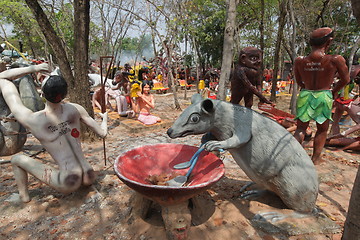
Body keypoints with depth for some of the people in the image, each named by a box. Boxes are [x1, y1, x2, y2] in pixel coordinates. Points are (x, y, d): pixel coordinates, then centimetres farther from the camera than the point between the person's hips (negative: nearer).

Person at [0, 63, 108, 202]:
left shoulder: (31, 120, -13)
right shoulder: (75, 109, -6)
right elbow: (102, 133, 4)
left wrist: (32, 69, -8)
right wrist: (105, 118, 21)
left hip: (69, 184, -4)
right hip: (89, 178, 4)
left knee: (17, 159, 16)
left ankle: (24, 197, 25)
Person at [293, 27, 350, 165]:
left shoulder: (299, 61, -7)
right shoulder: (335, 60, -13)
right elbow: (345, 80, 1)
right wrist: (334, 91, 19)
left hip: (305, 96, 2)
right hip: (323, 96, -1)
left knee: (301, 128, 15)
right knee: (322, 129, 18)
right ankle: (316, 157, 23)